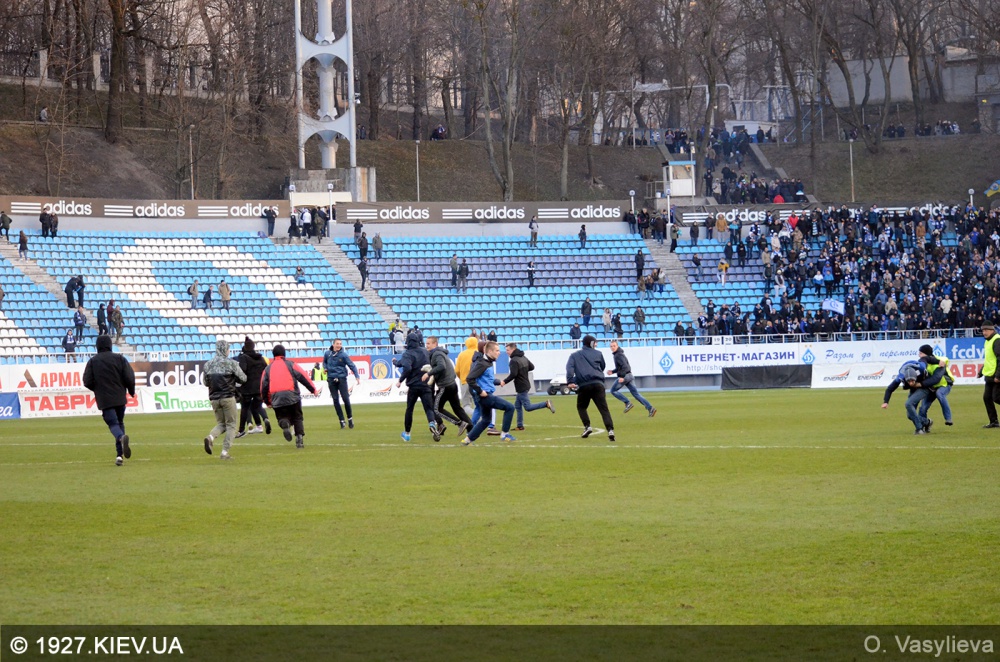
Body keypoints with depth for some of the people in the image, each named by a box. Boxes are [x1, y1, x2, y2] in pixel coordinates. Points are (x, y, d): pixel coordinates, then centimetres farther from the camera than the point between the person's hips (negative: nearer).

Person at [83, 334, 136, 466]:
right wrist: (131, 391, 14)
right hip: (120, 398, 2)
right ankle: (120, 455, 11)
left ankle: (121, 437, -40)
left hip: (104, 400, -2)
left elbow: (87, 382, -4)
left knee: (113, 423, -5)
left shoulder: (93, 361, 0)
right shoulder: (120, 359, 2)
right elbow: (129, 377, -4)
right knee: (120, 422, 16)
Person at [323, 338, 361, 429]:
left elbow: (352, 365, -9)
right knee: (335, 400, 1)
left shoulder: (343, 355, -6)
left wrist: (357, 376, -19)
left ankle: (350, 418, 11)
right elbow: (324, 362, 23)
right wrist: (325, 368, 2)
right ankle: (342, 421, 7)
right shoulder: (328, 353, 4)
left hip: (341, 378, -3)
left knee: (346, 398, -7)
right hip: (331, 379, 3)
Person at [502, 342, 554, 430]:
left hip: (521, 387, -10)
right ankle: (520, 426, 15)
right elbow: (532, 367, 18)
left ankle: (546, 404, -15)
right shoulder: (523, 357, 10)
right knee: (517, 406, 14)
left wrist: (504, 381, -15)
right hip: (526, 384, 10)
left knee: (527, 407, -7)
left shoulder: (514, 360, -18)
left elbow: (513, 374, -26)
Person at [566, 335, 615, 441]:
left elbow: (570, 368, -1)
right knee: (604, 408, -5)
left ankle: (587, 426, 4)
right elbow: (603, 367, 26)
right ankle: (610, 429, -22)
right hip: (598, 384, 0)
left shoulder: (575, 355, 16)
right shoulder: (598, 354, 18)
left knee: (581, 407, 22)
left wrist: (570, 381, -12)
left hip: (584, 385, 0)